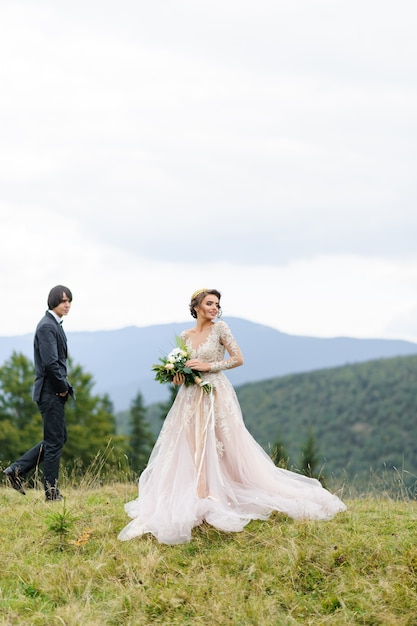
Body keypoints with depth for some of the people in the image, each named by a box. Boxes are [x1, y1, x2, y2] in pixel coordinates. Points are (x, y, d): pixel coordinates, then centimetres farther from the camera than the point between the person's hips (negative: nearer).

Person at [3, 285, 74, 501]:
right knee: (54, 442, -2)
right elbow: (50, 363, -24)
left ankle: (17, 470, 17)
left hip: (55, 392, 10)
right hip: (51, 392, -10)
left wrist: (65, 387, 10)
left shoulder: (55, 325, 16)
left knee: (58, 438, 16)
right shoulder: (47, 326, -16)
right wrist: (63, 388, -13)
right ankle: (51, 493, 6)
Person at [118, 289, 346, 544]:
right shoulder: (185, 336, 11)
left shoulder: (220, 328, -2)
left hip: (216, 397, -5)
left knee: (222, 450, -7)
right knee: (192, 452, 1)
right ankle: (201, 500, 5)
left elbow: (238, 358, -8)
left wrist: (208, 365, -15)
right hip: (191, 398, 5)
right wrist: (178, 377, -3)